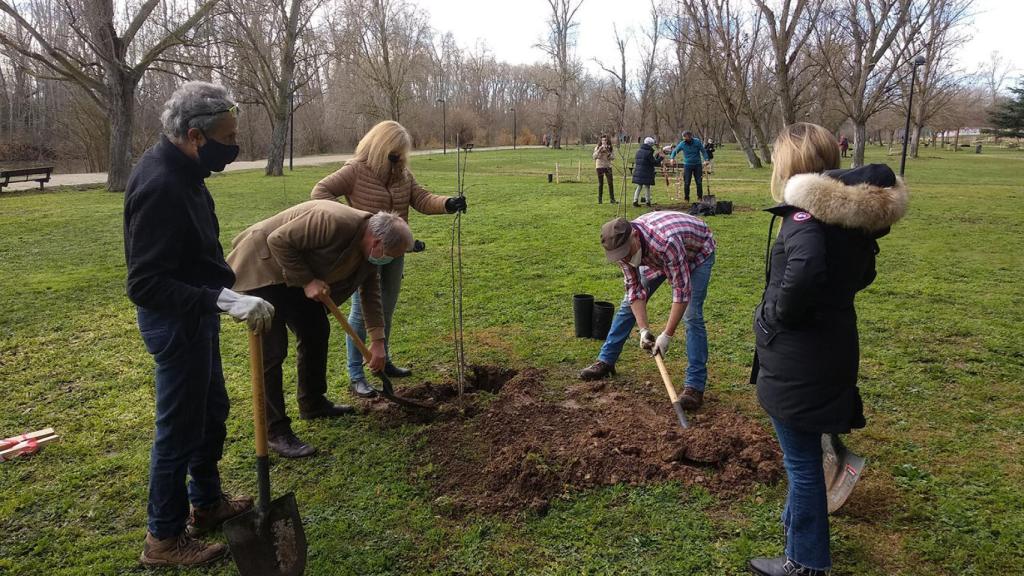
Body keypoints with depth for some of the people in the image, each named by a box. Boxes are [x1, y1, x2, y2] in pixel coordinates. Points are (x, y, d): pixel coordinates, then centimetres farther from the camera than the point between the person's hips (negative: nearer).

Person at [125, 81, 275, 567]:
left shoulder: (178, 170, 3)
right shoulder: (160, 187, -28)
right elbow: (144, 285, -30)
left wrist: (221, 295, 24)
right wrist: (225, 301, -37)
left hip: (195, 314, 10)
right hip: (177, 322, -10)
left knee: (212, 410, 22)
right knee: (180, 428, 4)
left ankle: (207, 502, 41)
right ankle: (164, 539, 23)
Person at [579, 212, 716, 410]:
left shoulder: (666, 242, -45)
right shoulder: (623, 245, -26)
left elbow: (682, 290, -38)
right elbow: (634, 288, -18)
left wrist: (667, 335, -36)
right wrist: (644, 330, -26)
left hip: (697, 252, -5)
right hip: (657, 258, 6)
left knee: (692, 315, -18)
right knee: (630, 301, 3)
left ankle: (695, 385, -12)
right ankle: (606, 361, 17)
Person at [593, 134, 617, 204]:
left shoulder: (610, 148, 4)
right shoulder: (597, 147, -1)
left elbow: (613, 158, -2)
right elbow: (594, 156, -13)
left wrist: (608, 152, -17)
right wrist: (599, 149, -23)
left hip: (608, 166, 2)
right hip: (600, 167, -1)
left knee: (610, 183, -4)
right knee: (600, 183, 3)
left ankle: (612, 199, 0)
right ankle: (599, 199, 9)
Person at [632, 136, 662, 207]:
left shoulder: (639, 151, 6)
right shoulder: (649, 152, -15)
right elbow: (654, 163, -12)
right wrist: (660, 158, 5)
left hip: (638, 172, 6)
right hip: (646, 174, -6)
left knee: (639, 187, 13)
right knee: (647, 188, 8)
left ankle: (635, 200, 3)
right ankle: (648, 202, 12)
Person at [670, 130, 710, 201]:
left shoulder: (697, 142, -3)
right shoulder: (682, 144, -1)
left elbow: (703, 151, 1)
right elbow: (675, 151, 8)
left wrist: (706, 159, -13)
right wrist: (672, 158, -11)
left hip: (697, 164, 0)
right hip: (687, 165, 0)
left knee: (699, 182, 2)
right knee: (686, 183, -3)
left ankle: (700, 197, 13)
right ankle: (686, 198, 7)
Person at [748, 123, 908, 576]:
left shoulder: (806, 210, -22)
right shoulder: (848, 210, 6)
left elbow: (805, 272, -39)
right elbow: (861, 273, 18)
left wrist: (774, 313, -22)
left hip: (796, 359, -9)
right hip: (833, 347, 9)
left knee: (801, 461, 7)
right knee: (803, 452, 27)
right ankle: (798, 519, 48)